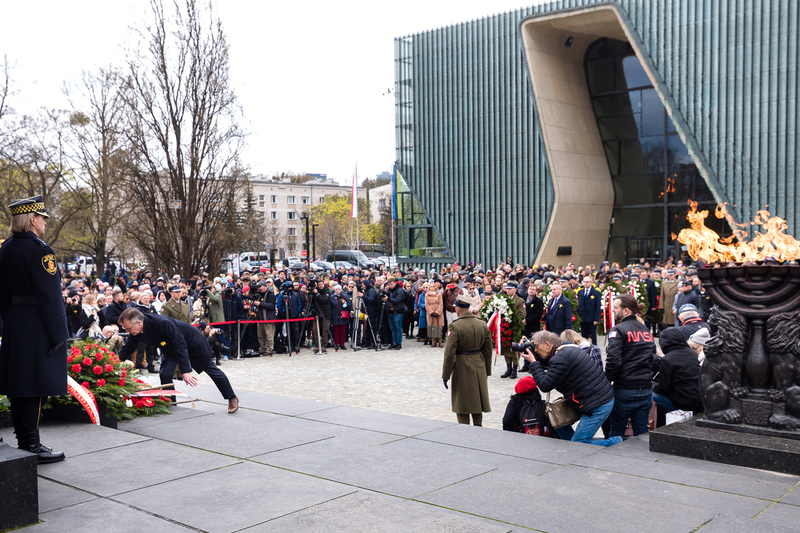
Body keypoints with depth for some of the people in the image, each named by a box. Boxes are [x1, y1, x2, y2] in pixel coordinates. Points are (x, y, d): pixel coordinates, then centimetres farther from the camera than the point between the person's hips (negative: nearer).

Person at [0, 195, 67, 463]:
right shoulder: (40, 249, -15)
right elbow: (50, 295, -18)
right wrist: (58, 333, -15)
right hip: (38, 328, -9)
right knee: (35, 387, -3)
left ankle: (23, 441, 23)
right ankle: (31, 445, 2)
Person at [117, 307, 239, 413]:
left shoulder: (162, 323, -41)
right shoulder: (135, 332, -18)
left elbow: (180, 345, -38)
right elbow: (127, 349, -1)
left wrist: (185, 371, -39)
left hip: (192, 340, -6)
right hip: (170, 347, 6)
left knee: (210, 368, 7)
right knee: (165, 375, -11)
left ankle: (232, 398, 21)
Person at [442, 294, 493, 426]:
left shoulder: (455, 326, -16)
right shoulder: (483, 325, 1)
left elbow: (449, 352, -16)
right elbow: (488, 349, 7)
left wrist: (446, 375, -9)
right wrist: (487, 370, 17)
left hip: (462, 367, -5)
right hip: (479, 367, 5)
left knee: (462, 402, 6)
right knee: (477, 398, 17)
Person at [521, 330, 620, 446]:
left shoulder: (560, 358, -20)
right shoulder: (567, 349, 12)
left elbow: (545, 386, -18)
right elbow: (546, 363, 26)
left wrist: (533, 362, -9)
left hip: (597, 406, -11)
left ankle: (618, 442, 3)